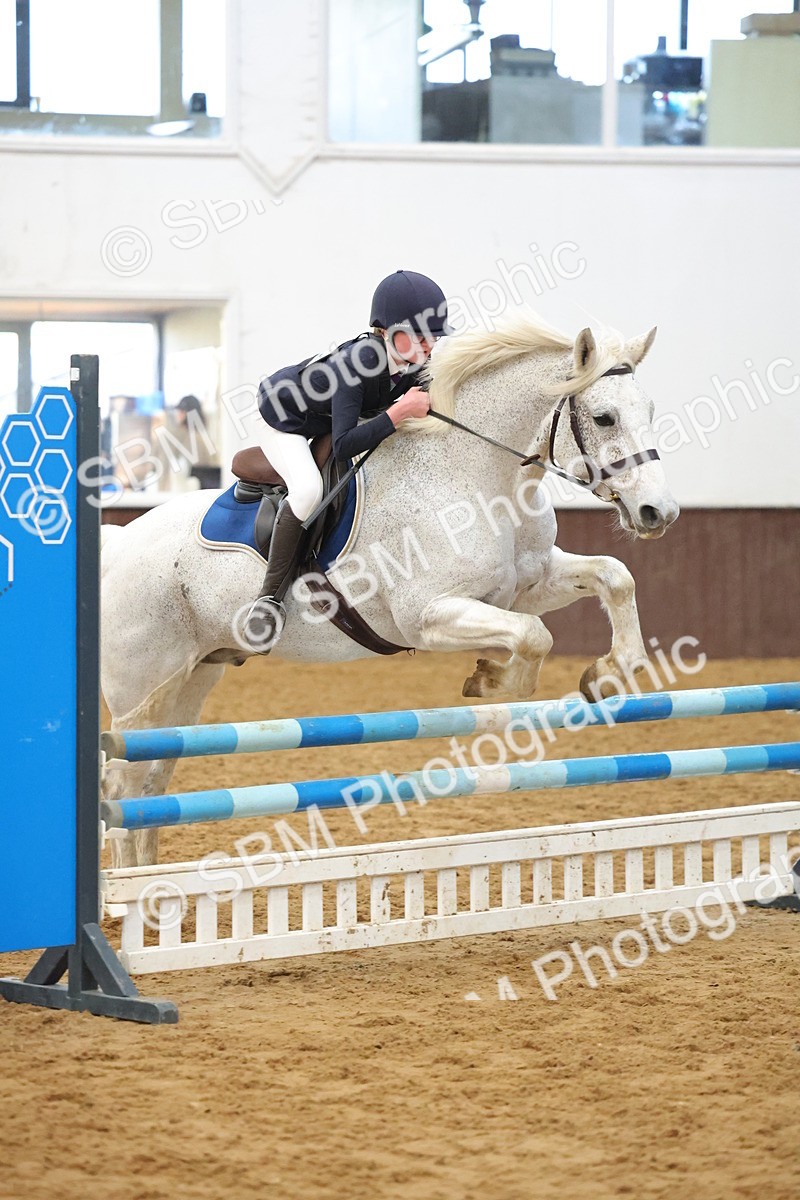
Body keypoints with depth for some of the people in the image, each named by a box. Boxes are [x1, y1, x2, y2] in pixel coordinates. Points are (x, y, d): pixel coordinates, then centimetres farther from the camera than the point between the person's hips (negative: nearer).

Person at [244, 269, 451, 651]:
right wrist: (399, 412, -52)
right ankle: (270, 597, -22)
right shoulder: (357, 362, -41)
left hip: (330, 418, 8)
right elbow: (343, 446, -47)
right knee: (308, 488, -33)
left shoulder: (417, 364, -20)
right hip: (283, 419, -8)